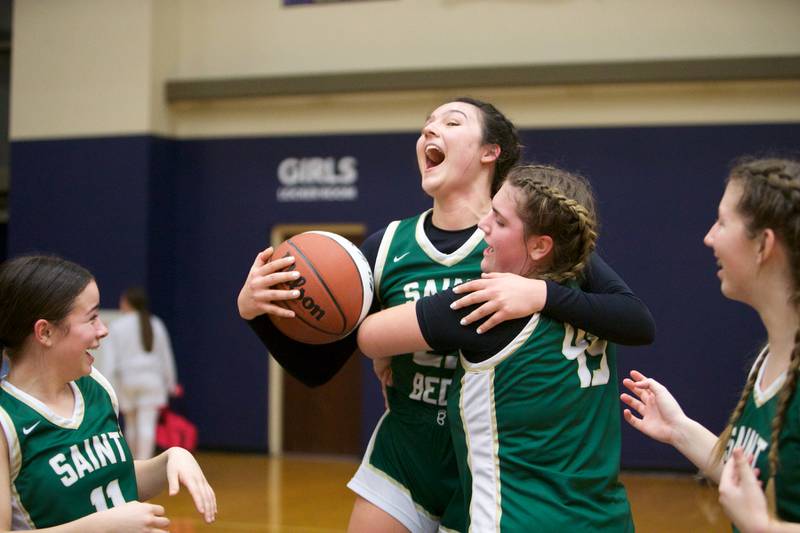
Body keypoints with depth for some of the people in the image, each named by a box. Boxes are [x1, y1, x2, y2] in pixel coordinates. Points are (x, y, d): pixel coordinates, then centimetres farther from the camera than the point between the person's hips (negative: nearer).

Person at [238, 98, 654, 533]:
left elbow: (639, 324, -21)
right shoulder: (388, 247, -4)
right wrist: (253, 310, -17)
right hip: (399, 471, 3)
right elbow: (315, 368, 1)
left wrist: (541, 294, -35)